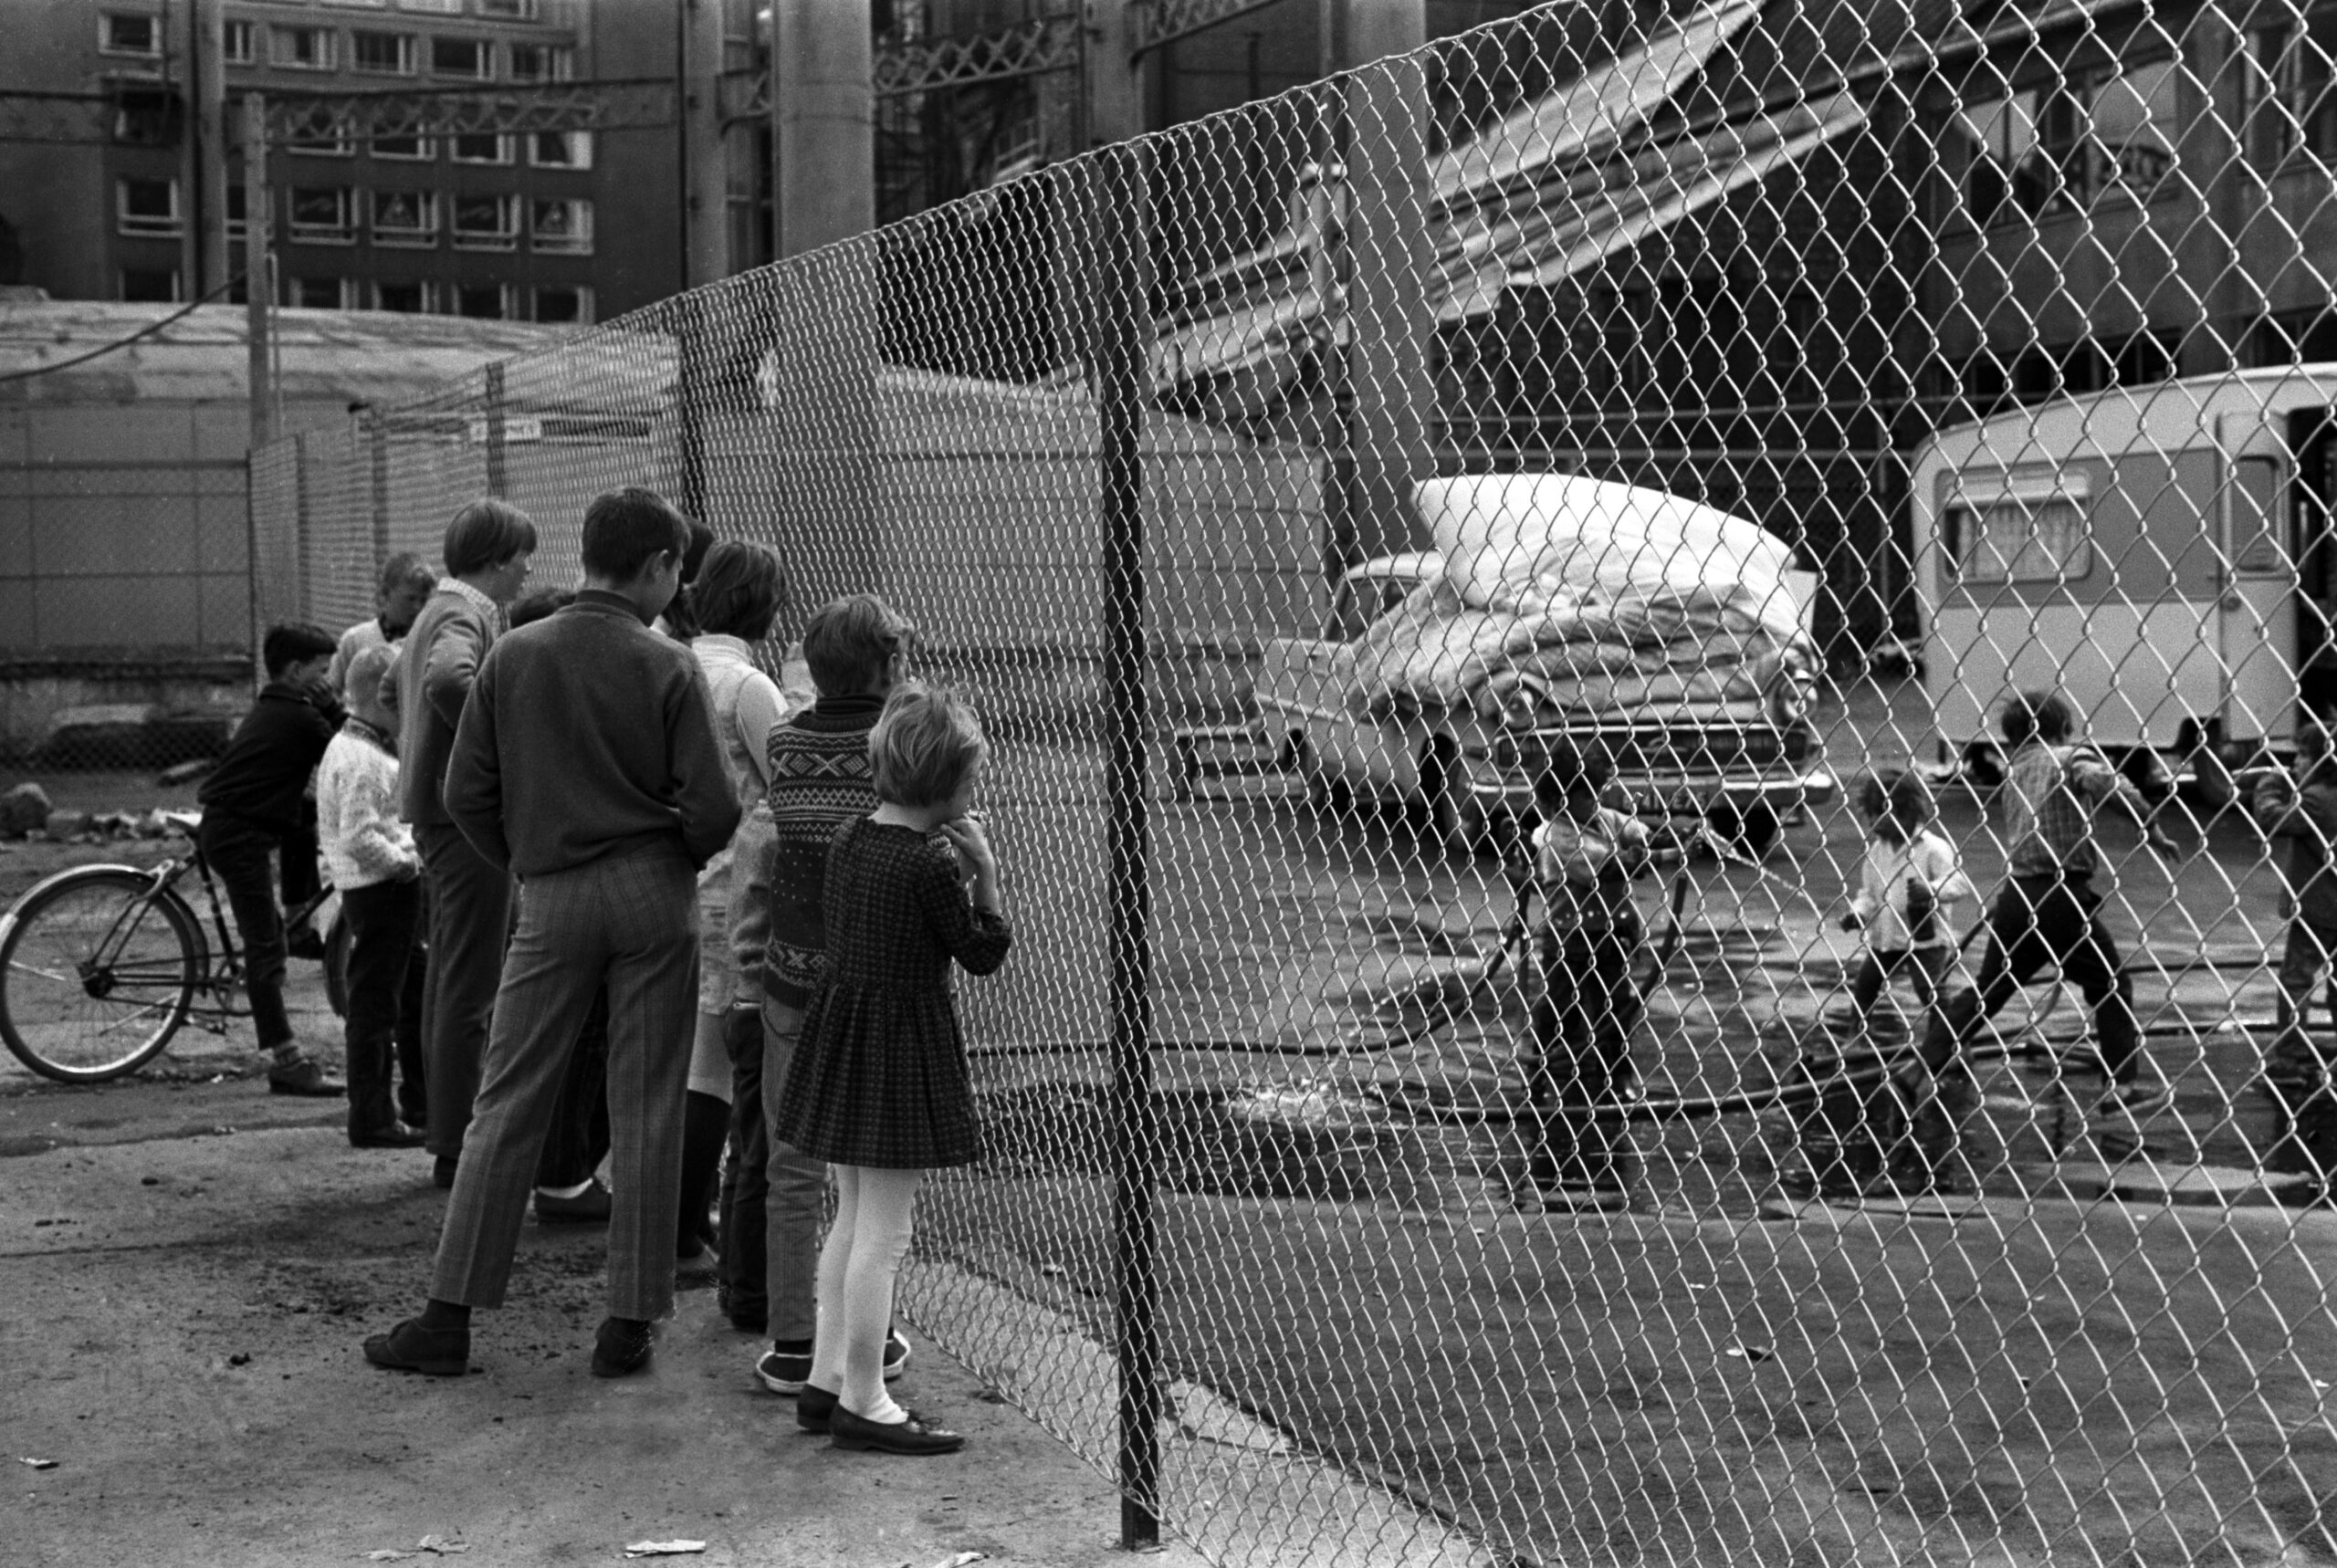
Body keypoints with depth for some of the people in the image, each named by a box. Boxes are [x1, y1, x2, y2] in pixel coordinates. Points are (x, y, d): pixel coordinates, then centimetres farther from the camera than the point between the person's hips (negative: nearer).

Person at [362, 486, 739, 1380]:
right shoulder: (667, 669, -6)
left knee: (507, 1106, 7)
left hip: (552, 900, 2)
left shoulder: (512, 657, 2)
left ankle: (450, 1319, 7)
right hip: (653, 895, -2)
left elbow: (466, 792, 3)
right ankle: (629, 1323, 9)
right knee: (646, 1111, 5)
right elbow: (712, 806, -9)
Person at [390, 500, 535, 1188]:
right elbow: (448, 678, -36)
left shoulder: (440, 607, 17)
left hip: (431, 803, 11)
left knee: (448, 975, 16)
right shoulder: (470, 611, -15)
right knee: (472, 984, -7)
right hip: (467, 807, -11)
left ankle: (448, 1133, 24)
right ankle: (458, 1150, -3)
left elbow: (395, 683, 32)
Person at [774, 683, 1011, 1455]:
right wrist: (985, 875, -6)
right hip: (903, 1045, -8)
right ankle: (861, 1403, 5)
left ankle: (826, 1379, 24)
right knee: (884, 1232, -1)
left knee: (852, 1218, 18)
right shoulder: (932, 864, -19)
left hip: (839, 1031, 8)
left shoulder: (848, 841, 4)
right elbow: (984, 954, -11)